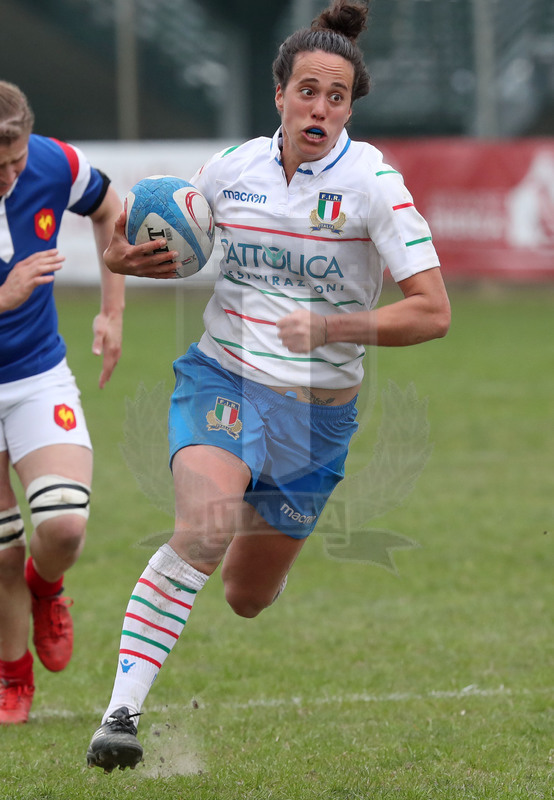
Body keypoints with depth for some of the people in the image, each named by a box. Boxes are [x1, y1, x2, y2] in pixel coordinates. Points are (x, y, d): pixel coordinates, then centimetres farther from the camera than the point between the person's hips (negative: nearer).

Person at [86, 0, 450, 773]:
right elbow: (179, 249, 17)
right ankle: (121, 711, -30)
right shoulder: (230, 168, -2)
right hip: (221, 380, 0)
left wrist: (334, 327, -28)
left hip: (318, 411, 0)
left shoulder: (372, 183, -12)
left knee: (247, 598, 13)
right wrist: (129, 259, -6)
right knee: (204, 528, -30)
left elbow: (432, 312, -15)